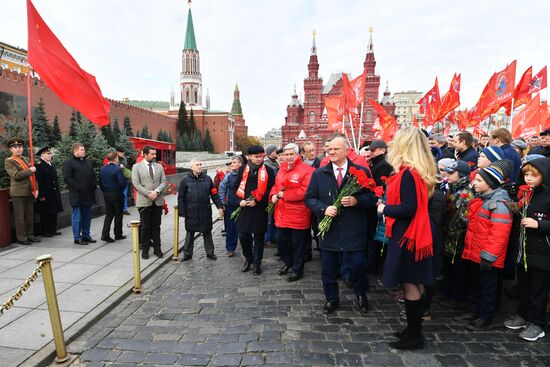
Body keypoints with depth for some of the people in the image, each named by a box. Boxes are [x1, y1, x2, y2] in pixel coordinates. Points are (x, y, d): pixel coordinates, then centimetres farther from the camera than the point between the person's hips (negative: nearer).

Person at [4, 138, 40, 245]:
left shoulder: (25, 159, 15)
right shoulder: (9, 161, -4)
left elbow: (33, 175, 15)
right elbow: (16, 175, -18)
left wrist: (35, 189, 7)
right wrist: (30, 170, -14)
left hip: (29, 192, 6)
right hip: (18, 192, -6)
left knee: (30, 215, 12)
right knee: (20, 216, 1)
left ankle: (30, 235, 21)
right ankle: (21, 237, 8)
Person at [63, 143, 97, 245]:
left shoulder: (88, 162, 17)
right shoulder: (68, 162, -5)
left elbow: (93, 175, 22)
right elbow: (67, 178, -13)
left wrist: (94, 186, 7)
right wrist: (79, 187, -17)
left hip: (88, 194, 7)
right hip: (77, 195, -7)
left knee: (87, 216, 12)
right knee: (77, 217, 0)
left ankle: (86, 235, 22)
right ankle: (77, 238, 8)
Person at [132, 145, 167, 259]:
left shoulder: (159, 166, 11)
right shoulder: (137, 167, 1)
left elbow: (164, 182, 5)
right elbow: (136, 183, -7)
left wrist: (156, 191, -13)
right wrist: (148, 194, -14)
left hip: (158, 201, 3)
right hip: (144, 201, -3)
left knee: (156, 226, 9)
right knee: (145, 227, 4)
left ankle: (157, 248, 18)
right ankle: (145, 249, 15)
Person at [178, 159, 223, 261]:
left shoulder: (207, 178, 4)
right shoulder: (185, 179, -2)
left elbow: (214, 194, 7)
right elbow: (181, 197, 0)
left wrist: (220, 206, 0)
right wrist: (182, 212, -4)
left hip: (206, 211, 1)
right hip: (191, 212, -1)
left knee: (207, 232, 11)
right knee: (190, 233, 11)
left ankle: (210, 252, 24)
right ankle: (187, 254, 25)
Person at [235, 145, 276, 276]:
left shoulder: (268, 170, -2)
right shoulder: (243, 169, 6)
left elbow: (270, 190, -6)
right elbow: (237, 187, 10)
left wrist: (257, 201, -13)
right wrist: (240, 201, -5)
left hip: (260, 209, -2)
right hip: (244, 208, 3)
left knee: (258, 237, 7)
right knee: (243, 236, 7)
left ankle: (257, 263, 24)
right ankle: (248, 259, 31)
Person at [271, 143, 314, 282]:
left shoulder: (306, 170, -12)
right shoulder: (282, 169, 12)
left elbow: (306, 191, -22)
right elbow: (276, 185, 22)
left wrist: (284, 194, -18)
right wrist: (274, 194, -1)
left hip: (298, 216, -7)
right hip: (281, 214, 7)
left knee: (297, 244, 6)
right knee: (281, 241, 19)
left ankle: (297, 269, 24)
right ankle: (288, 263, 41)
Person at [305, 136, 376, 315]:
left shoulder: (362, 172, 0)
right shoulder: (319, 173, 5)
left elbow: (372, 197, 1)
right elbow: (309, 198, 5)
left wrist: (356, 200, -18)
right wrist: (323, 208, -12)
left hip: (353, 231, -2)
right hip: (328, 230, 2)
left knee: (357, 265, 3)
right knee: (328, 268, 11)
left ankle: (361, 294, 33)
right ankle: (331, 299, 33)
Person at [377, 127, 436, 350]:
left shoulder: (408, 173, -20)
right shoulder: (420, 171, 9)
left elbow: (408, 208, -25)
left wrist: (384, 209, -11)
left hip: (406, 235, -10)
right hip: (417, 233, 10)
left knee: (410, 285, 1)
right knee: (416, 284, 17)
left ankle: (413, 336, 15)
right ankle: (414, 329, 31)